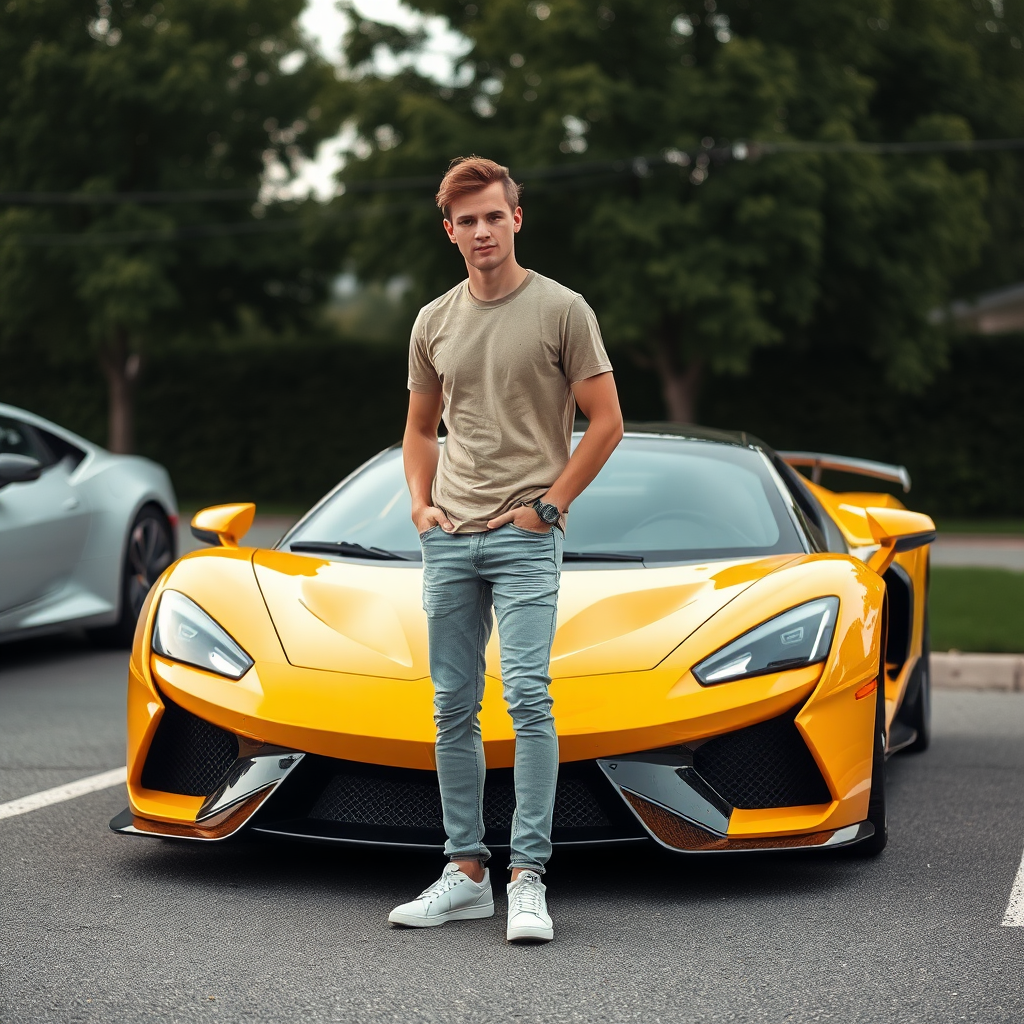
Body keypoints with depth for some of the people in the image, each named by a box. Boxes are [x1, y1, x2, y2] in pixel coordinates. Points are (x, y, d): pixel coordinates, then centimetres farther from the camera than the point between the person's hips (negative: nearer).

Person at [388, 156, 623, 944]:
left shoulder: (561, 311, -2)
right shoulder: (434, 323, 12)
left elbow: (606, 422, -3)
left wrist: (549, 505, -8)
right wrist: (421, 503, 8)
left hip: (525, 538, -5)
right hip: (449, 539, 5)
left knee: (528, 696, -14)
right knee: (453, 709, 6)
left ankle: (529, 878, -11)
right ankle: (467, 872, 14)